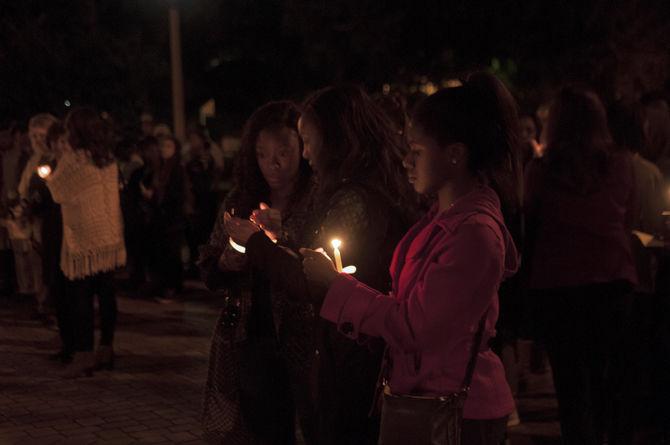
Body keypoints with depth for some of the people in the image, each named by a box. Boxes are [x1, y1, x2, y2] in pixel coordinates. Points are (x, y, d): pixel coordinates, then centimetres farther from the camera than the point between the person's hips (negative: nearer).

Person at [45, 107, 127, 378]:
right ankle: (106, 350, 18)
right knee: (106, 294, 11)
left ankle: (83, 356, -5)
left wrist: (48, 177, 19)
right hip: (110, 238, 7)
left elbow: (57, 191, -2)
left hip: (83, 240, -7)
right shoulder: (108, 160, 7)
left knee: (80, 298, -4)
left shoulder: (72, 159, -12)